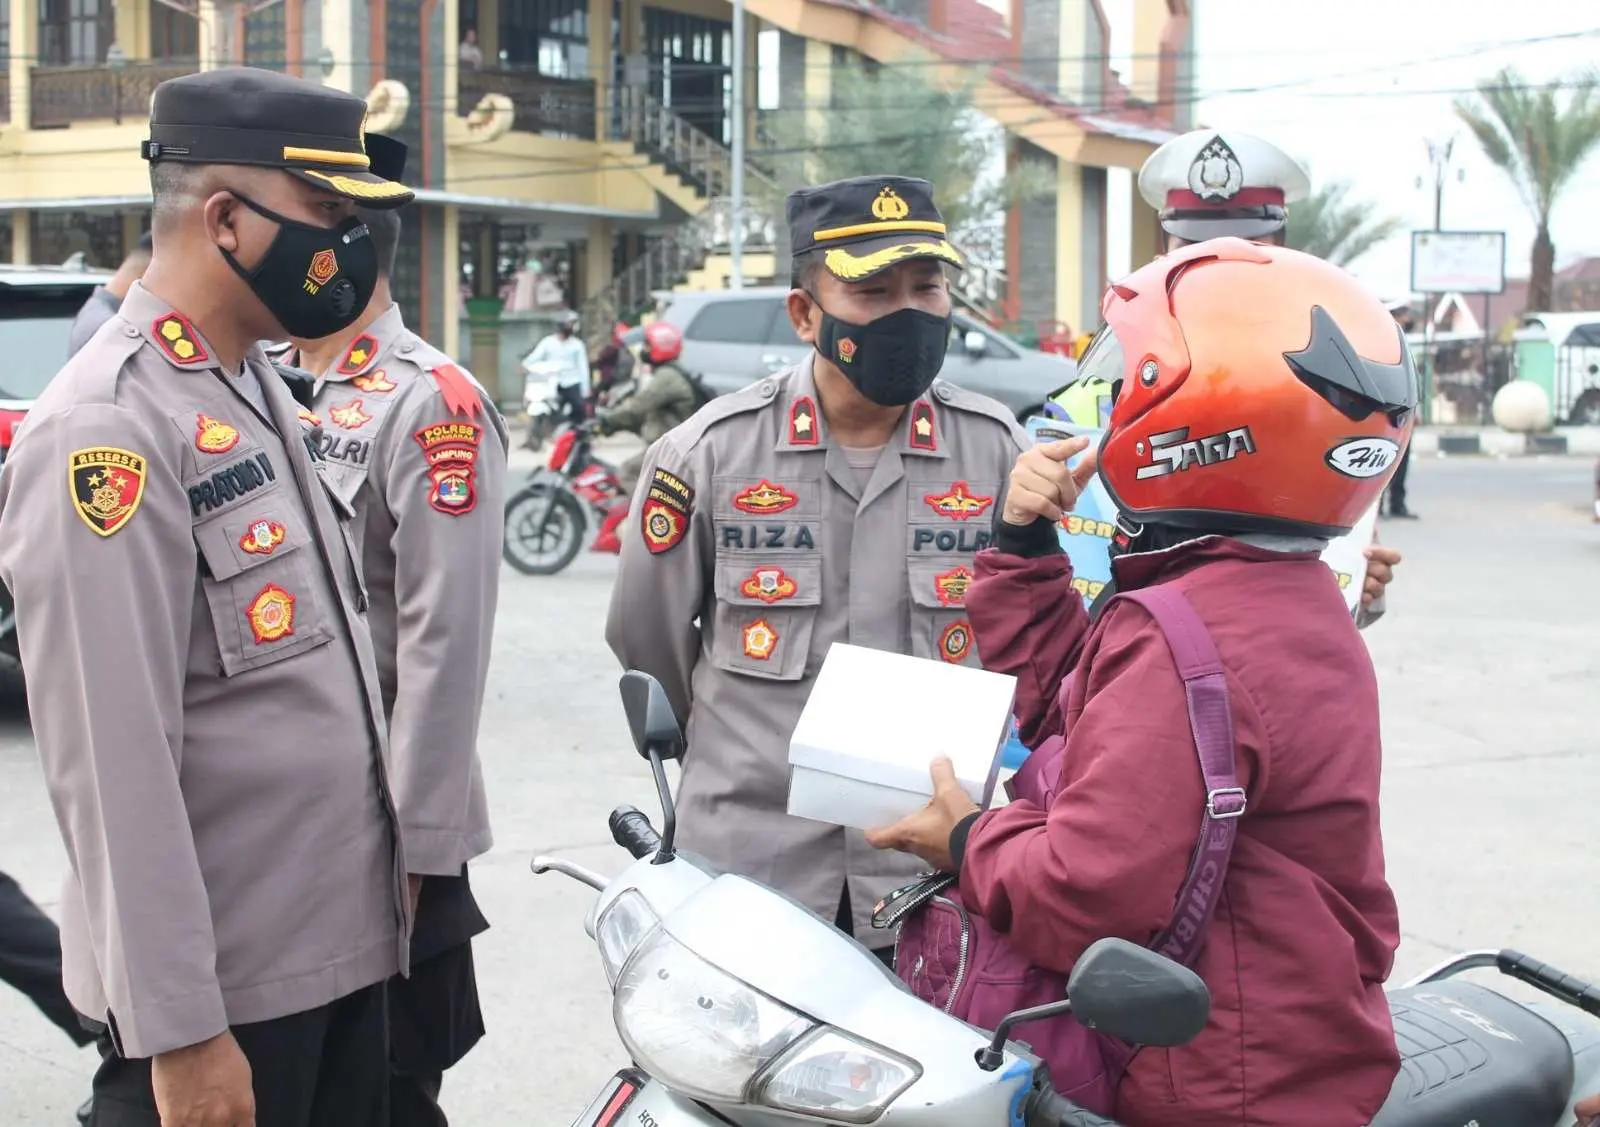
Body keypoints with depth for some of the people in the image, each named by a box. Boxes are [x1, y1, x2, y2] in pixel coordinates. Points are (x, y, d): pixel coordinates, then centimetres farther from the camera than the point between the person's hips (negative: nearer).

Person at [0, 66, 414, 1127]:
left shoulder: (260, 386, 11)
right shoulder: (109, 428, -18)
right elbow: (115, 762, -22)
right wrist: (176, 1031, -22)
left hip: (344, 942, 9)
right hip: (223, 986, -8)